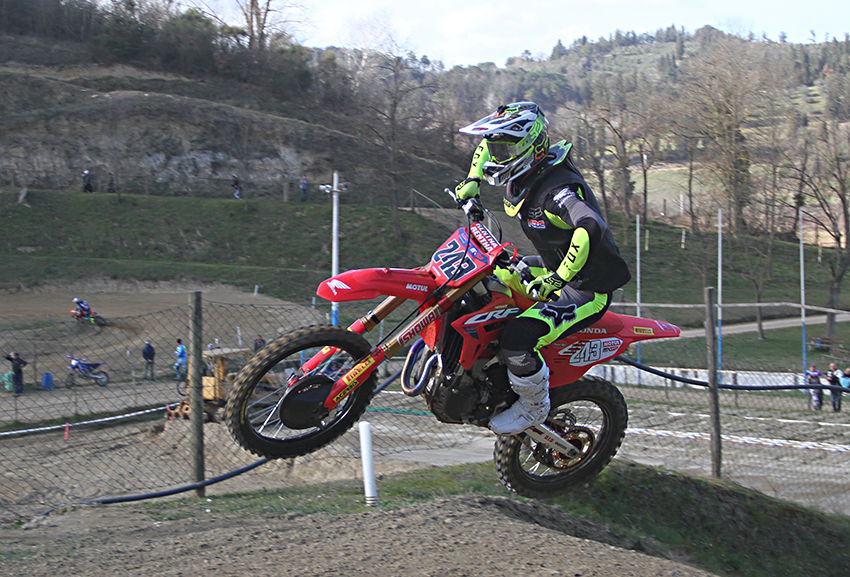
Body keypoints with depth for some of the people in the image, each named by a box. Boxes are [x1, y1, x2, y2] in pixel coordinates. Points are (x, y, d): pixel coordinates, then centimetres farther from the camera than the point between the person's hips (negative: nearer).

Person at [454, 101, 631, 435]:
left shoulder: (557, 188, -30)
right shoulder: (523, 172, -1)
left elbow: (590, 227, -48)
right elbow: (487, 146, 20)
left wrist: (557, 278, -47)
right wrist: (471, 183, 8)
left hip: (587, 288, -10)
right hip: (551, 268, 10)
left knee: (517, 339, -25)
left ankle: (533, 408, 1)